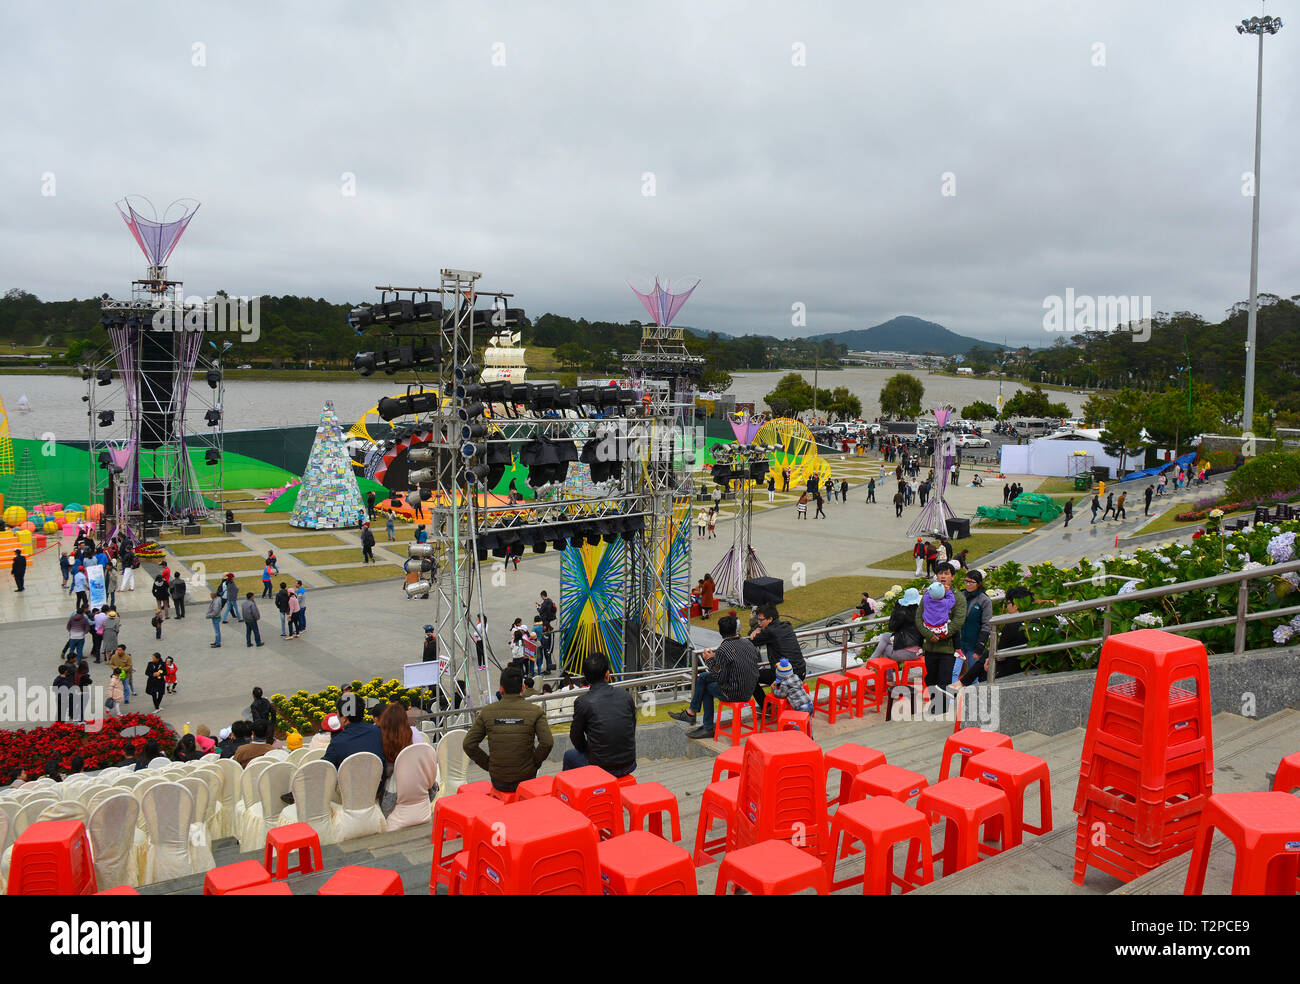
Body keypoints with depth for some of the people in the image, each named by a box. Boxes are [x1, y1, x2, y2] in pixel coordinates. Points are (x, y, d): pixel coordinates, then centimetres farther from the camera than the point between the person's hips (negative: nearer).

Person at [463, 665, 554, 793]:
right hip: (525, 780, -1)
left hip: (498, 782, 2)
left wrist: (488, 764, 5)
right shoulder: (535, 711, -10)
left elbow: (469, 744, -5)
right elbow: (547, 743, -19)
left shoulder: (487, 712, -4)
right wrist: (535, 763, -2)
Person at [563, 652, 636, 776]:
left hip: (602, 768, -4)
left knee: (569, 756, 26)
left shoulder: (582, 703, -12)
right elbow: (632, 730, 9)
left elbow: (576, 737, 0)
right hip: (629, 765, 4)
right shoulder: (626, 696, -1)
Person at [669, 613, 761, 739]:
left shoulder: (723, 650, -21)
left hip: (733, 694, -7)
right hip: (749, 691, 7)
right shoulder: (748, 643, 1)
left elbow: (720, 678, -18)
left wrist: (710, 660, -3)